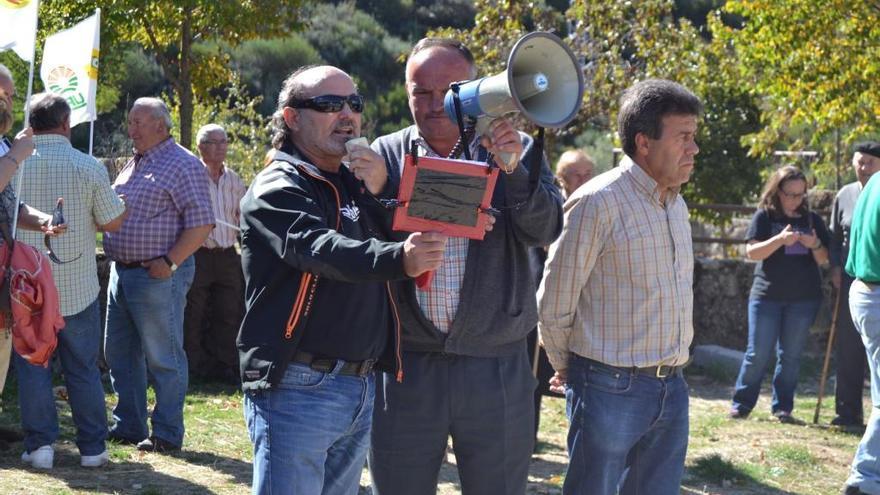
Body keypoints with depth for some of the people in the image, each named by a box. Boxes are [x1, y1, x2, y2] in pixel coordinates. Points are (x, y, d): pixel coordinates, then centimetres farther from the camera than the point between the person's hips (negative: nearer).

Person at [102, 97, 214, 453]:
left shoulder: (183, 165, -10)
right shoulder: (133, 164, 17)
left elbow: (202, 224, -15)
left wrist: (169, 262, -19)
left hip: (157, 275, -9)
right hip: (122, 272, 9)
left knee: (163, 358, -2)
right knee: (120, 353, 14)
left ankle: (167, 434, 5)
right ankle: (128, 426, 24)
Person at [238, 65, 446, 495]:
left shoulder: (356, 183, 17)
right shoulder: (278, 188, -7)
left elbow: (398, 239, 7)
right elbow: (321, 249, -27)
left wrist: (378, 193, -9)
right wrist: (397, 259, -44)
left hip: (362, 389, 8)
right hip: (298, 389, -7)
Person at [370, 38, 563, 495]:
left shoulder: (516, 151, 4)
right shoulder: (386, 155, 4)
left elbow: (545, 230, -9)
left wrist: (511, 167, -23)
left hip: (496, 367, 0)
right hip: (407, 365, 0)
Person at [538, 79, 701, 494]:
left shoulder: (676, 204, 11)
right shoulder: (598, 202, -13)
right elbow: (554, 303, -8)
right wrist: (568, 367, 5)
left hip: (671, 388, 7)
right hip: (611, 389, -7)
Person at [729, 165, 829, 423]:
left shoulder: (812, 219, 9)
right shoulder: (765, 216, 1)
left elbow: (824, 259, 9)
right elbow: (752, 252, -8)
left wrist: (815, 244, -13)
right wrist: (780, 240, -23)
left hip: (804, 298, 2)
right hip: (767, 295, -2)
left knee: (790, 355, 5)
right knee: (758, 353, -2)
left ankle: (782, 407, 12)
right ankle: (741, 404, 8)